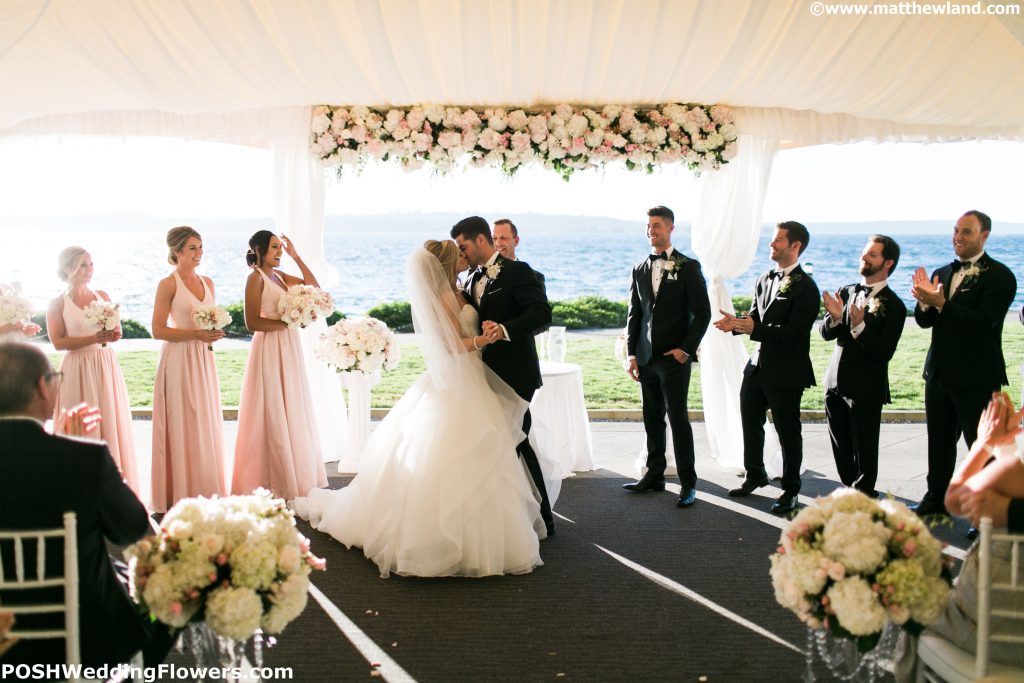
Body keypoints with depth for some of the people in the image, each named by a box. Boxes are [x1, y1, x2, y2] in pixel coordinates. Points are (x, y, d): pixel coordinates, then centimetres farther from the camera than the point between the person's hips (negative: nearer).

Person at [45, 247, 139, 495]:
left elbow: (117, 331, 15)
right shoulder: (57, 304, -1)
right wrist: (94, 339, -18)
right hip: (78, 370, -4)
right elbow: (58, 342, -10)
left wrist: (113, 334, -8)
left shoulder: (103, 297, 10)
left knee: (112, 425, 4)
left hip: (107, 367, 4)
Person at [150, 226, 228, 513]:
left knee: (207, 425, 9)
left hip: (203, 360, 7)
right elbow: (158, 330, -11)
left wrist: (215, 332, 1)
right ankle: (181, 496, 5)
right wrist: (195, 334, -18)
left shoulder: (207, 282, 12)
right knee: (182, 427, -3)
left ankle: (206, 492, 18)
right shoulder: (168, 284, -7)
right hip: (179, 361, -7)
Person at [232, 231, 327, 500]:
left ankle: (291, 477, 23)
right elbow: (252, 322, -17)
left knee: (291, 413, 13)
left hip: (289, 348, 8)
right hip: (270, 349, -8)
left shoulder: (279, 276, 12)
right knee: (273, 416, -2)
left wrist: (296, 257, 6)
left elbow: (314, 287, 11)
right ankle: (272, 481, 6)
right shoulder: (256, 277, -10)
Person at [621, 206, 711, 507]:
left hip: (674, 357, -5)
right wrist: (631, 354, 5)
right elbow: (634, 314, 13)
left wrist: (686, 349, -11)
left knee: (678, 419, -4)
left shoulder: (688, 267, -2)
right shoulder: (639, 269, 12)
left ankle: (688, 483, 4)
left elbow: (702, 312, -4)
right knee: (652, 420, 11)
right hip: (646, 358, 5)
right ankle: (654, 475, 20)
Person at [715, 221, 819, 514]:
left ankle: (790, 490, 19)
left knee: (788, 432, 5)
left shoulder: (804, 286, -15)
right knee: (750, 423, 18)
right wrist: (736, 323, -8)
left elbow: (795, 332, -22)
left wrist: (755, 329, -29)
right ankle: (755, 476, 37)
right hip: (757, 366, 8)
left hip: (786, 373, -8)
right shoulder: (765, 279, 10)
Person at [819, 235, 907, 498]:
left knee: (864, 453, 4)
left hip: (866, 390, -6)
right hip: (836, 384, 6)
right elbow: (825, 333, 4)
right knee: (841, 449, 16)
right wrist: (835, 318, -16)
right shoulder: (847, 292, 8)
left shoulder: (893, 306, -11)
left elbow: (884, 352, -18)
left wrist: (859, 326, -27)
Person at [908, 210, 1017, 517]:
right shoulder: (941, 274, 11)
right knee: (939, 442, 16)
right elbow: (925, 321, 7)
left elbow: (984, 321, -22)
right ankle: (936, 499, 29)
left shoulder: (999, 276, -10)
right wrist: (925, 302, -15)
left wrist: (941, 304, -28)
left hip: (977, 378, -7)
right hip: (940, 374, 7)